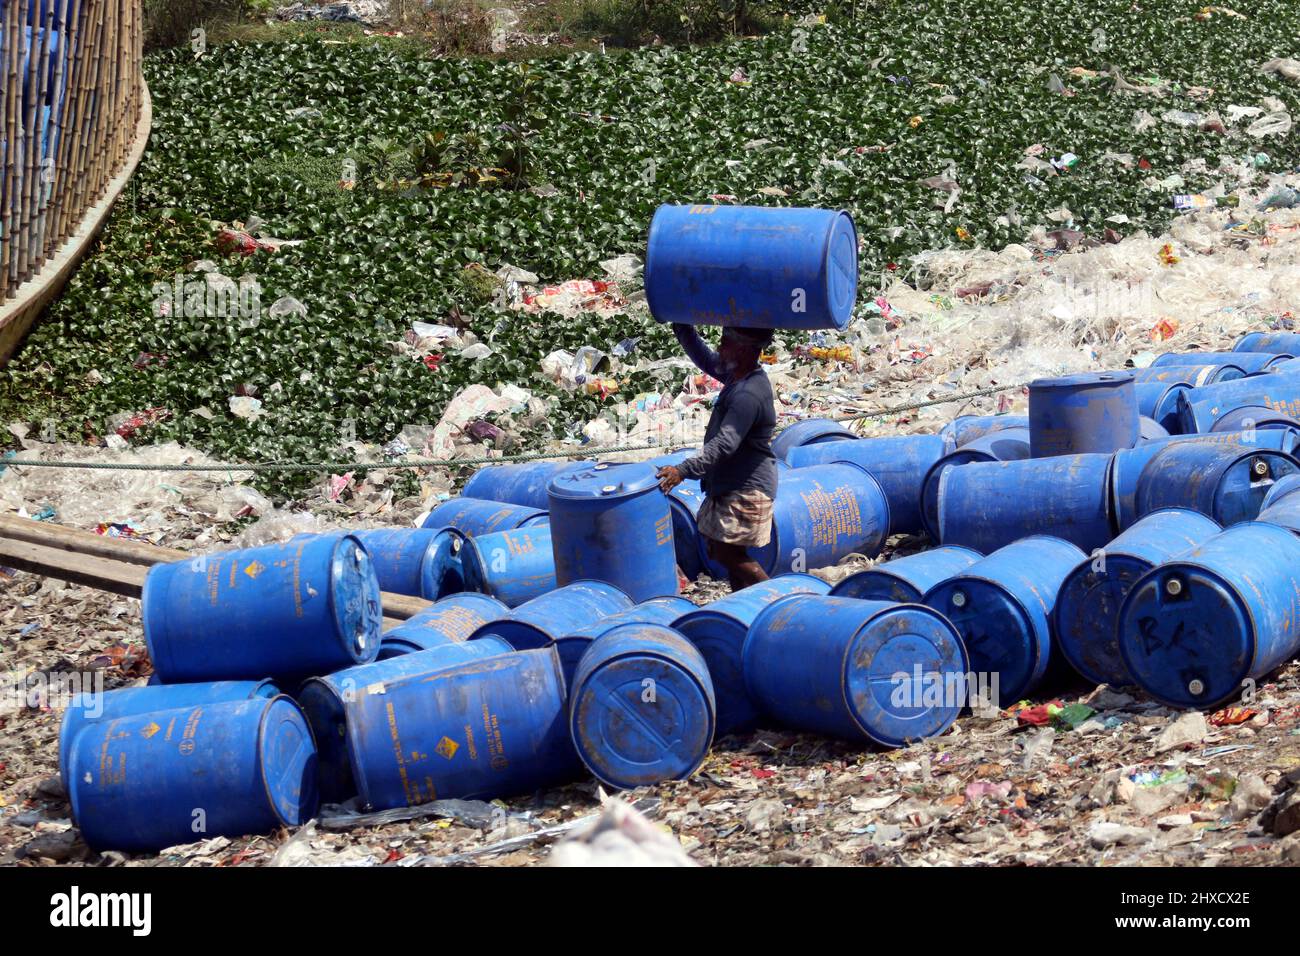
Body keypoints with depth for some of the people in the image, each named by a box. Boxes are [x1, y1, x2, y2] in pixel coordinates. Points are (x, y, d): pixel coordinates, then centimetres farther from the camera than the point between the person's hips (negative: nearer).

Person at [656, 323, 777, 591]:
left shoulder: (749, 395, -24)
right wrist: (681, 327, 12)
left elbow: (725, 443, -32)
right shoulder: (738, 377, 7)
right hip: (728, 486, 10)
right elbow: (705, 359, 23)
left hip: (747, 490, -10)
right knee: (719, 549, 13)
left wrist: (684, 470, -37)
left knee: (728, 554, -11)